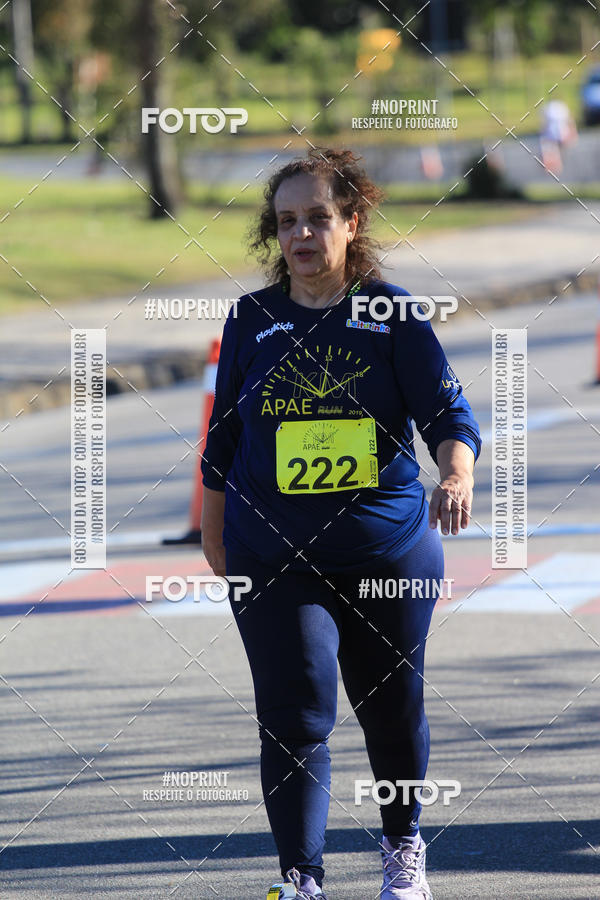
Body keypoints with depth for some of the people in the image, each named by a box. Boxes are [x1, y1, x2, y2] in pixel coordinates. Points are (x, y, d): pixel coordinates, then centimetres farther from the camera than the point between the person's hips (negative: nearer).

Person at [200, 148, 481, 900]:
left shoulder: (391, 313, -1)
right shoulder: (252, 321, 4)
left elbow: (446, 411, -7)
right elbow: (223, 441, 13)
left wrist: (456, 474, -27)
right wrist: (213, 536, 15)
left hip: (389, 551, 0)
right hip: (274, 555, 0)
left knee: (392, 708, 14)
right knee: (294, 715, -12)